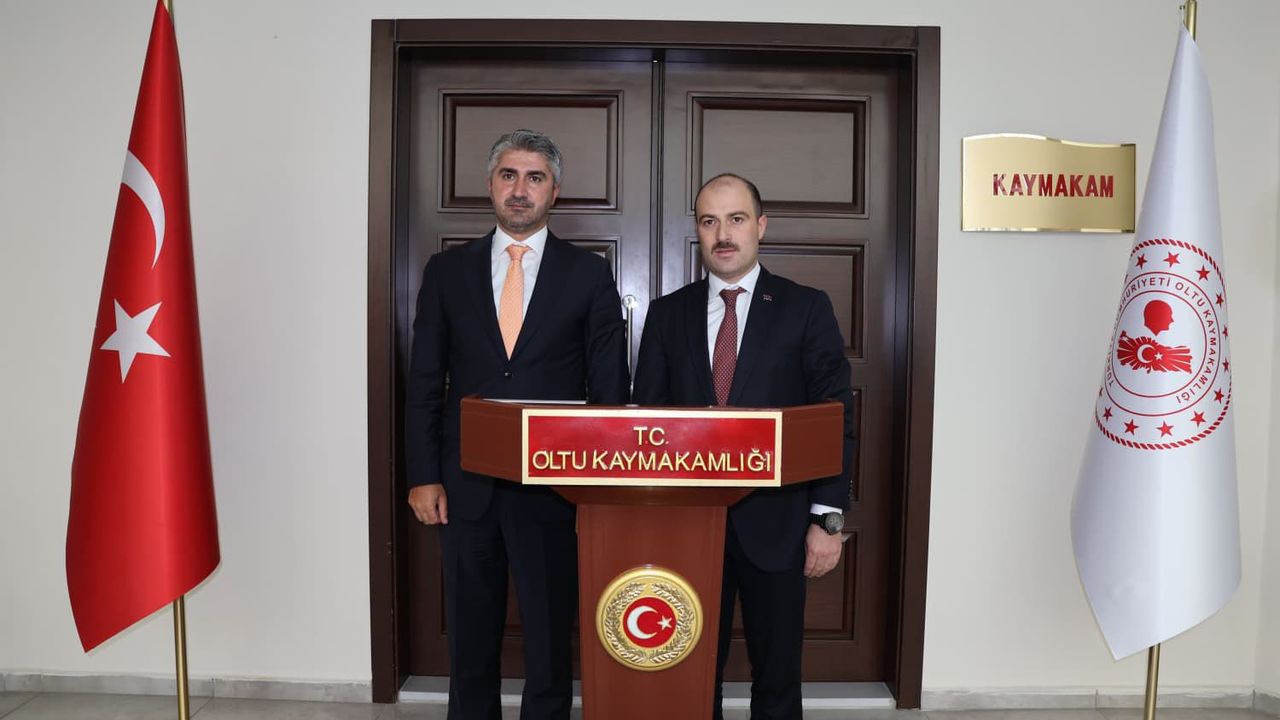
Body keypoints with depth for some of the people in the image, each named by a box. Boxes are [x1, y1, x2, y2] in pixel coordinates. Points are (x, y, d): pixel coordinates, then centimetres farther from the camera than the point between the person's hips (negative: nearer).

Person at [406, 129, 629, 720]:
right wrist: (423, 476, -1)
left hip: (553, 487, -1)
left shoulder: (588, 274, 1)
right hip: (466, 486, 2)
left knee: (550, 638, 10)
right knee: (470, 639, 15)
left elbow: (610, 388, 0)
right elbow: (424, 383, 5)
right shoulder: (447, 270, 6)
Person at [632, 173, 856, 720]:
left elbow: (836, 419, -2)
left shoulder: (806, 308, 0)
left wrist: (828, 518, -7)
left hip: (775, 522, -1)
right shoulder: (668, 313, 6)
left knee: (777, 675, 12)